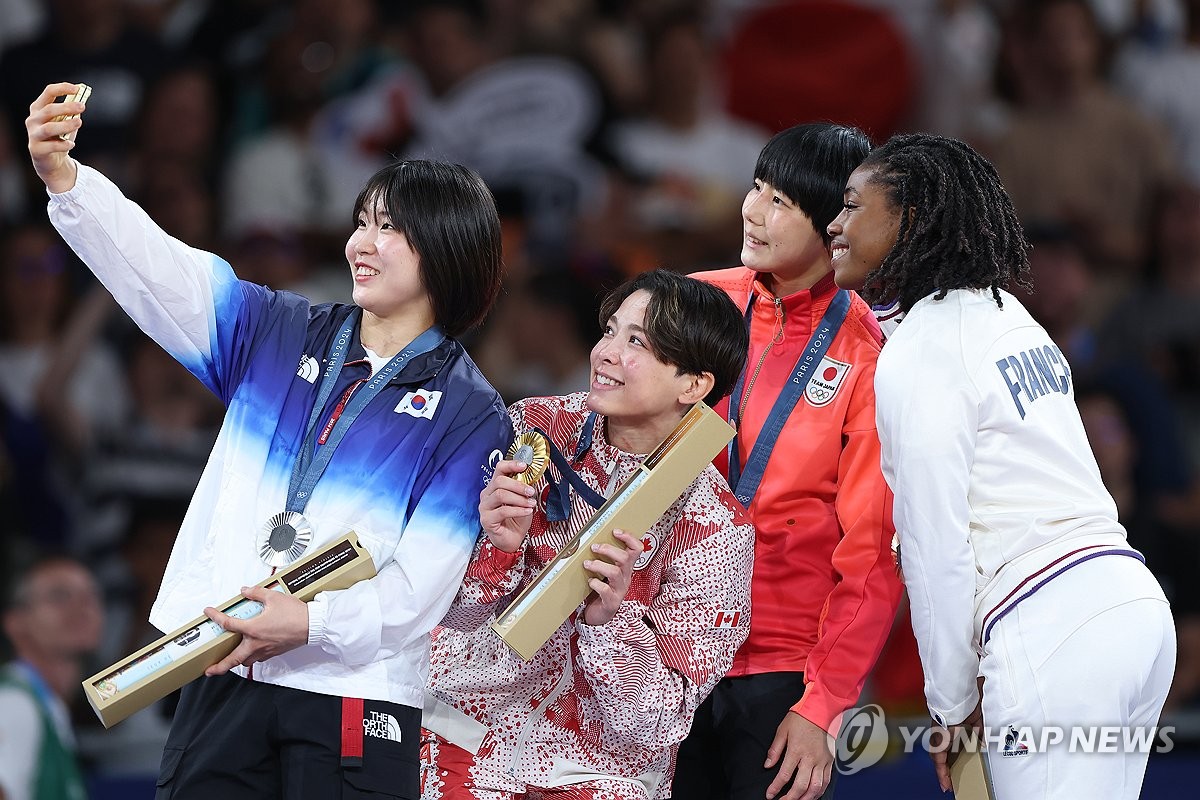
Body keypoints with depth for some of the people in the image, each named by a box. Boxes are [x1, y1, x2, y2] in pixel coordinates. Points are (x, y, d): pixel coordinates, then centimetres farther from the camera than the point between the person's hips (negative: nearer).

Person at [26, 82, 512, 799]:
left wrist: (314, 622, -22)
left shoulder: (471, 414, 0)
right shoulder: (279, 335, 12)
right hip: (224, 682, 3)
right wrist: (61, 175, -16)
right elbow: (158, 269, -1)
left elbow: (427, 580, -7)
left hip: (354, 698, -3)